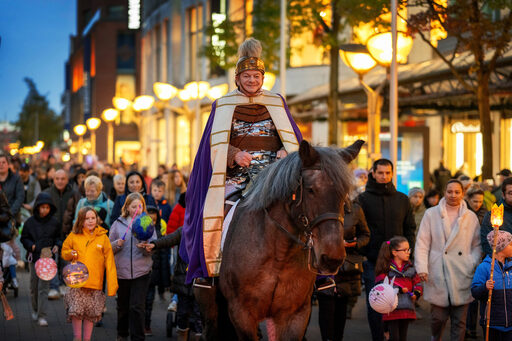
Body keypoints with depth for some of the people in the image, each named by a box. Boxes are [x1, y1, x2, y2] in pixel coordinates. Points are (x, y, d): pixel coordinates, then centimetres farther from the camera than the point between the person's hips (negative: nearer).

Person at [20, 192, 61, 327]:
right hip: (34, 256, 1)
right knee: (34, 286, 10)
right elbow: (24, 238, 7)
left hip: (48, 257, -1)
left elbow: (58, 237, 13)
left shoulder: (54, 222, 0)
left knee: (44, 286, -7)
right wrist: (31, 245, -11)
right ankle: (35, 310, 34)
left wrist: (57, 246, -6)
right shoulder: (30, 222, -2)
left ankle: (42, 316, -8)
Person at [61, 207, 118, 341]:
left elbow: (109, 262, 1)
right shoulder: (73, 236, 3)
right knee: (76, 310, -5)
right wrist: (70, 254, -8)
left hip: (95, 284, 0)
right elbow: (64, 251, 18)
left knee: (91, 314, 5)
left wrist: (112, 285, -5)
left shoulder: (103, 237, 1)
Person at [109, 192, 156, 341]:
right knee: (123, 306, 14)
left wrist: (145, 247, -20)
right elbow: (109, 248, 8)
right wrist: (117, 244, -13)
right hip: (121, 271, 2)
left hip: (141, 272, -2)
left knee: (137, 307, -8)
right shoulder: (118, 224, 5)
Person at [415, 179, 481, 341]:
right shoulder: (431, 214, 5)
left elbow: (477, 245, 14)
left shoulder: (471, 217, 9)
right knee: (438, 318, 1)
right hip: (438, 276, -1)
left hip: (462, 275, 1)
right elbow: (422, 243, 3)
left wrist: (474, 264, -3)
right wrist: (422, 268, -7)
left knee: (460, 321, 1)